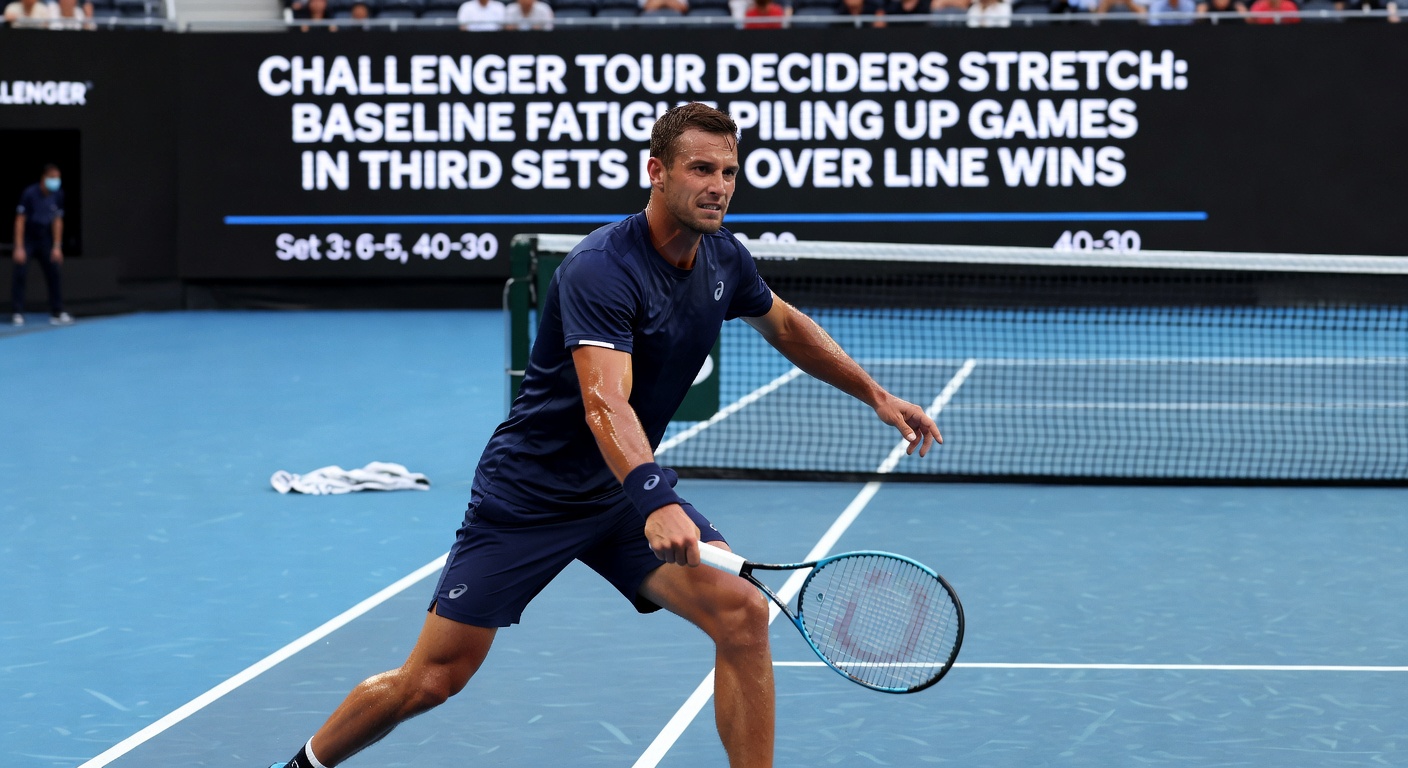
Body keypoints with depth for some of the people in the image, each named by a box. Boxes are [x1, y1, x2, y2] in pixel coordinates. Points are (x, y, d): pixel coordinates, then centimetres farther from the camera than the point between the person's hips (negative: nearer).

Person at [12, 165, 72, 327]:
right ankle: (18, 313, -7)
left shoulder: (57, 195, -6)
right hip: (27, 239, -4)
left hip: (45, 240, 4)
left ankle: (57, 313, 4)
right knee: (20, 274, -11)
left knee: (54, 275, -1)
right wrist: (19, 248, -19)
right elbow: (20, 220, -17)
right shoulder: (29, 193, -19)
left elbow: (58, 221, 3)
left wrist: (57, 247, 1)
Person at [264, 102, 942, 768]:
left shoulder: (723, 260, -2)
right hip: (529, 495, -6)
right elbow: (605, 403, -41)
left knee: (742, 614, -18)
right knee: (432, 680, 0)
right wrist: (656, 501, -56)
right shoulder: (601, 269, -27)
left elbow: (786, 326, 21)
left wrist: (876, 395, 19)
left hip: (623, 492, 6)